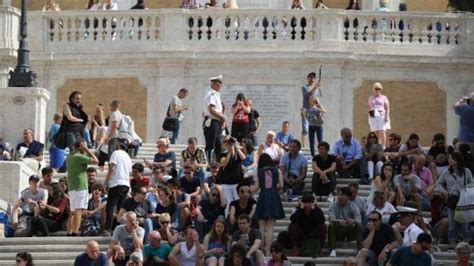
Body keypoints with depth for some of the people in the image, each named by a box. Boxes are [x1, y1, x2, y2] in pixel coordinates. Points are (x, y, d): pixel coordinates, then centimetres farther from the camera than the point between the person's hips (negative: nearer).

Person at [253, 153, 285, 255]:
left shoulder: (259, 172, 1)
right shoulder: (276, 170, 3)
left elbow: (256, 188, 0)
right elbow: (281, 185, 0)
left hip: (263, 197, 0)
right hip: (274, 197, 0)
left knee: (262, 227, 9)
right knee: (270, 227, 1)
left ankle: (261, 249, 8)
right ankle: (268, 251, -5)